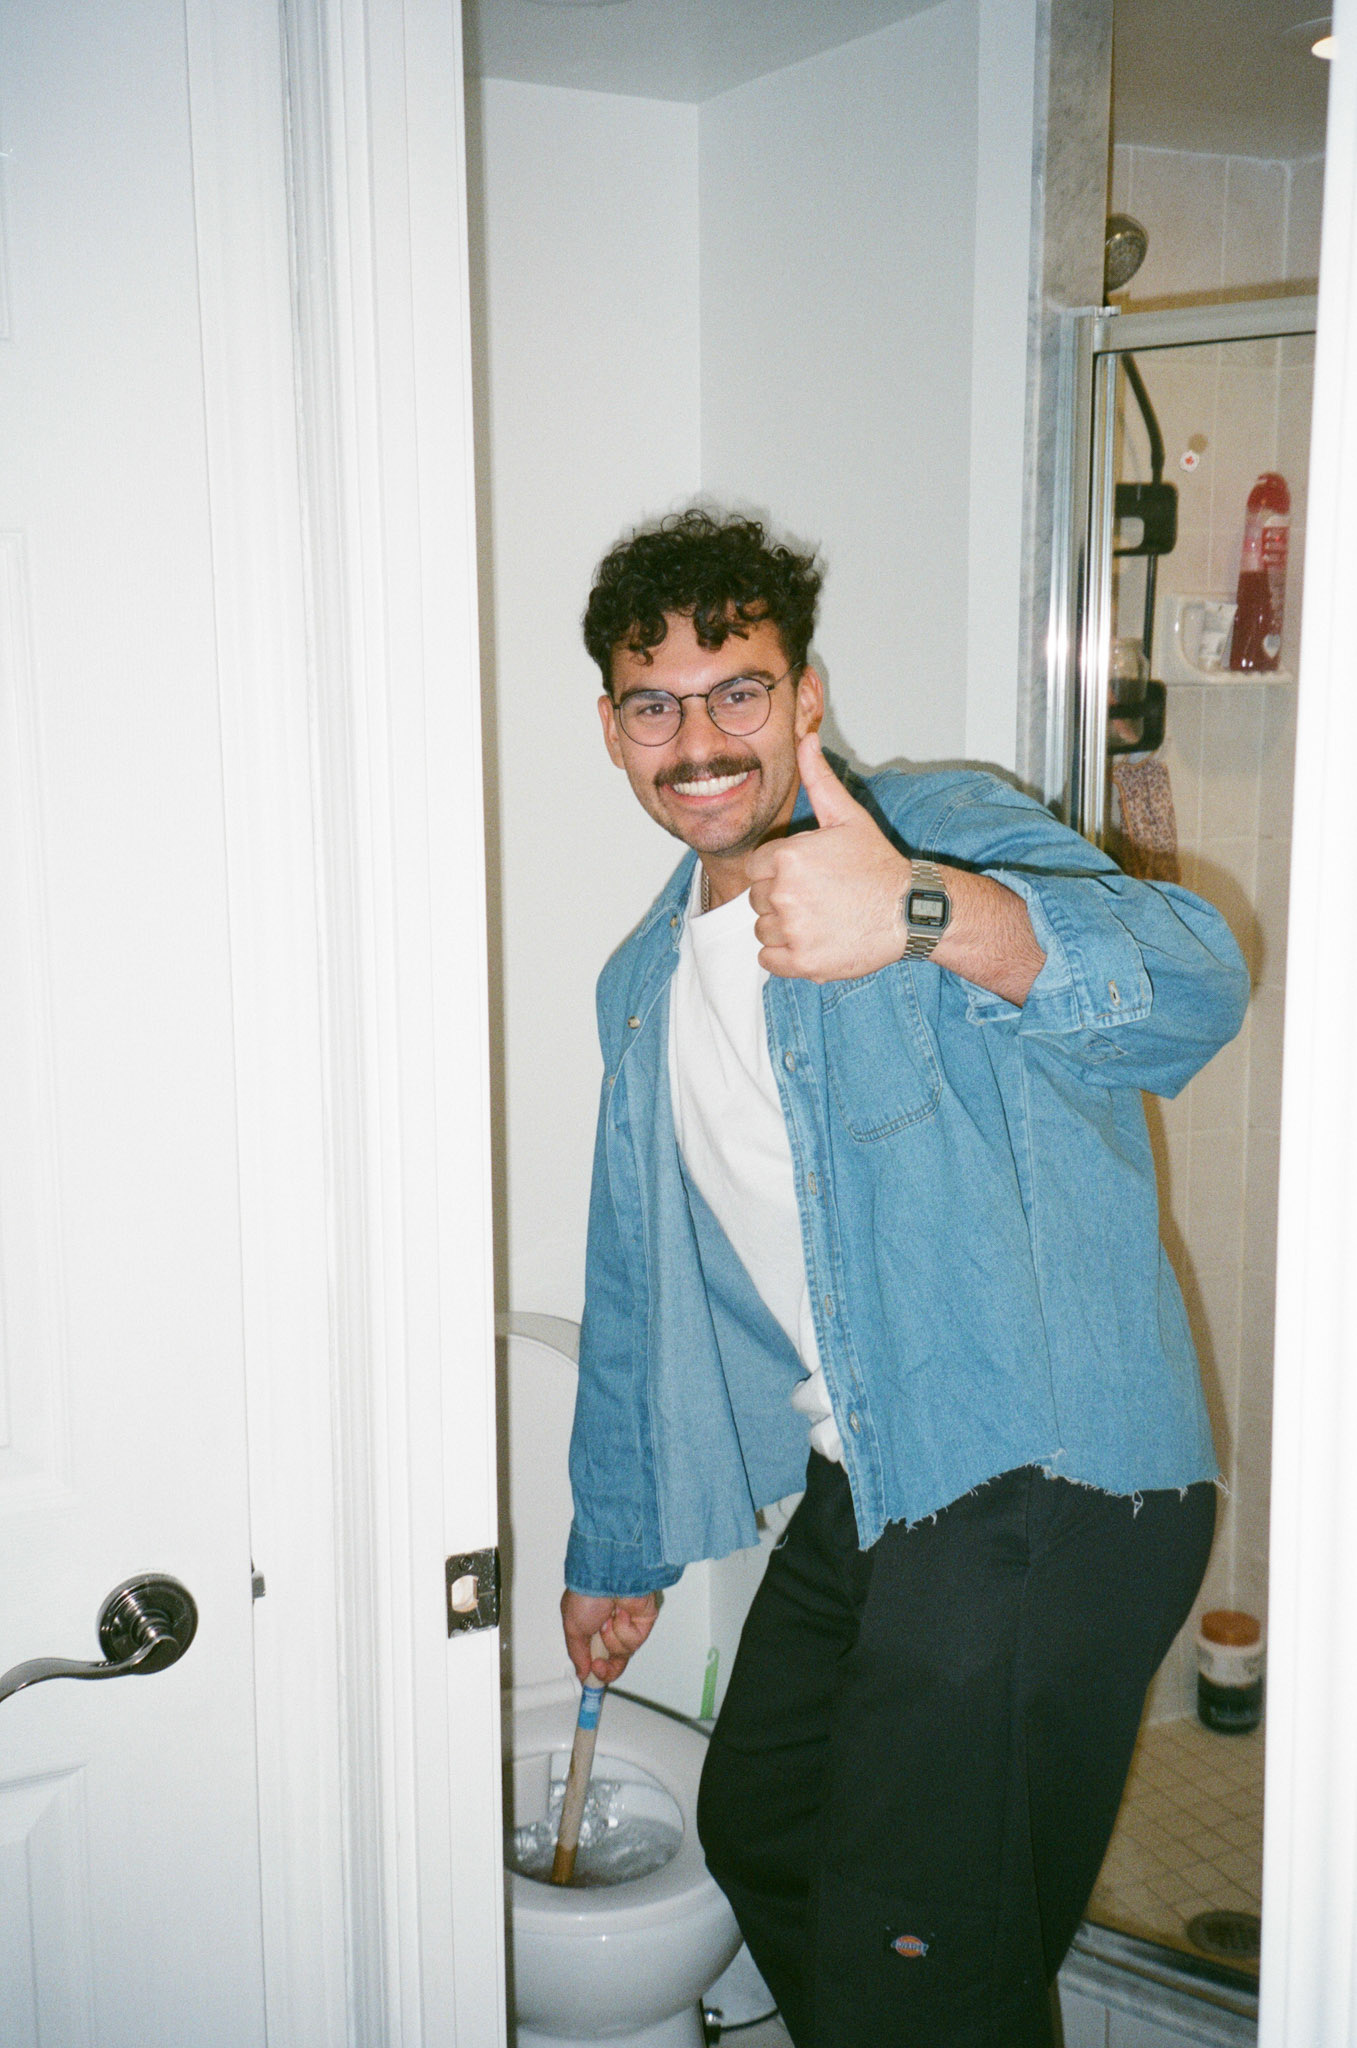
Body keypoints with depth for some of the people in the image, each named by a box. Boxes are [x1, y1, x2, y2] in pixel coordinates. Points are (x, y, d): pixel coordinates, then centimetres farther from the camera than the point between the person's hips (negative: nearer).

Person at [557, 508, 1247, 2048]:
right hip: (864, 1485, 8)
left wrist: (924, 911, -49)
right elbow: (636, 1283, 21)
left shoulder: (948, 828, -11)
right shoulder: (644, 985, 12)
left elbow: (1192, 985, -31)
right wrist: (616, 1544, 27)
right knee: (758, 1828, 24)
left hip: (1048, 1480, -8)